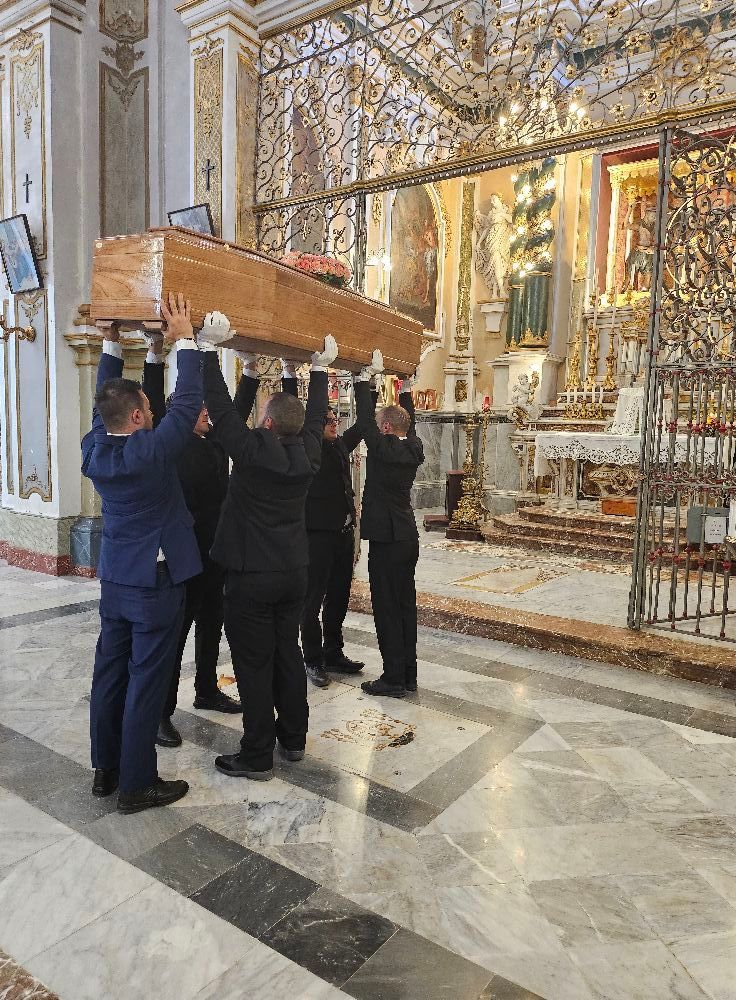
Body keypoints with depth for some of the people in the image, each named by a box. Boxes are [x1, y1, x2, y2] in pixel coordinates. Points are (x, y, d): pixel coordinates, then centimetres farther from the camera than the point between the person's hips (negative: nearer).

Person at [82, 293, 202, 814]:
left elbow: (105, 403, 13)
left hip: (114, 581, 8)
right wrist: (184, 339, -12)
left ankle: (106, 769, 31)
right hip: (156, 583, -7)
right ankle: (137, 784, 14)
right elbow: (187, 404, -18)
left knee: (110, 673, 16)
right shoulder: (151, 451, -21)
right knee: (146, 682, 2)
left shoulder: (94, 450, -1)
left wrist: (113, 343, 15)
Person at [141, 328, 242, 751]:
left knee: (211, 626, 18)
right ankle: (161, 711, 10)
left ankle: (207, 691, 35)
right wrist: (156, 354, -24)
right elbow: (154, 405, -18)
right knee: (175, 632, 0)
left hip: (216, 552, 7)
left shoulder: (216, 441, 11)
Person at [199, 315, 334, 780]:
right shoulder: (307, 454, -1)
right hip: (295, 572, 6)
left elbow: (221, 405, -12)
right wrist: (321, 368, 27)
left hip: (252, 575, -6)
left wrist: (212, 347, -5)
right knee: (288, 654, 16)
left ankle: (257, 756, 11)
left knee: (254, 663, 2)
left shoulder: (251, 450, -15)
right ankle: (294, 738, 28)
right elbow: (316, 414, 15)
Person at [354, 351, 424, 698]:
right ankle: (408, 674, 22)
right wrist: (405, 389, 28)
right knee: (405, 605, 13)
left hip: (386, 539, -8)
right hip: (407, 537, 8)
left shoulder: (384, 448, -15)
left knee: (387, 608, -1)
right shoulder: (414, 448, 5)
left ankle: (394, 678, 7)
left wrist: (367, 376, -7)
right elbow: (407, 420, 22)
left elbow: (365, 418, -14)